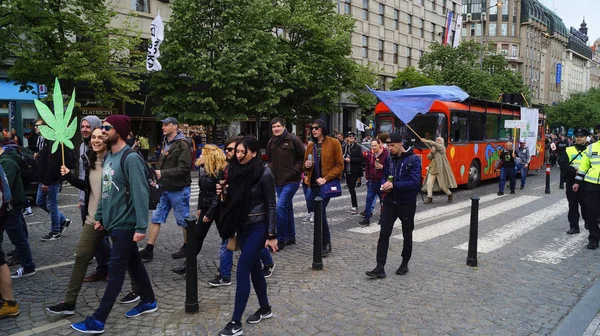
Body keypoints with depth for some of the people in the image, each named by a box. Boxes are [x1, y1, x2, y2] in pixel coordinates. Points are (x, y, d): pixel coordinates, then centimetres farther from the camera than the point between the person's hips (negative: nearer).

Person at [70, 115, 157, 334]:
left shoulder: (130, 158, -18)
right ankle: (149, 301, 32)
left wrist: (141, 227, -25)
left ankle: (98, 320, 7)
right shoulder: (109, 157, 10)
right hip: (113, 223, 9)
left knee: (116, 271, 0)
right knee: (133, 263, 18)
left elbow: (141, 194, -23)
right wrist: (100, 216, 15)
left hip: (125, 225, -9)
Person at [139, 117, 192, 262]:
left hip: (179, 190, -8)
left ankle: (187, 248, 23)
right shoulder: (165, 143, 13)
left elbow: (183, 168, -22)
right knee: (156, 218, 7)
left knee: (183, 220, 6)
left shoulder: (182, 145, -14)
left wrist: (163, 173, -23)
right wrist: (157, 175, 7)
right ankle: (148, 251, 12)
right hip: (165, 189, 8)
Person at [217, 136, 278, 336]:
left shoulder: (264, 174, -15)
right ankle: (265, 308, 35)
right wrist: (223, 193, -9)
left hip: (258, 227, -7)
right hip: (242, 226, 7)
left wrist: (272, 235, -14)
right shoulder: (236, 171, 2)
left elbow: (271, 206, -13)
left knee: (242, 272, -7)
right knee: (254, 268, 17)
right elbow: (233, 200, 12)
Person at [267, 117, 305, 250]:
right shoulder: (271, 142, 9)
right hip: (278, 181, 7)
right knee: (287, 207, 15)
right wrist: (271, 169, 7)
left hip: (291, 180, -7)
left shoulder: (293, 140, -10)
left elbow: (303, 157, -6)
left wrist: (295, 170, -15)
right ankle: (290, 237, 27)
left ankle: (280, 239, -4)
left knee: (280, 207, -15)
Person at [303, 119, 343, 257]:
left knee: (320, 213, -10)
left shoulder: (333, 143, -4)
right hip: (313, 184, 6)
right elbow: (305, 166, 21)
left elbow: (340, 165, -7)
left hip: (326, 183, -5)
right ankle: (325, 242, 26)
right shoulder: (311, 145, 12)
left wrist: (325, 178, -16)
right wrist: (306, 165, -4)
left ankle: (326, 245, 6)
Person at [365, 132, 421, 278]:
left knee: (407, 235, 13)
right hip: (390, 202, 4)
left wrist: (394, 185, -26)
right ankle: (380, 268, -1)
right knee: (383, 234, -3)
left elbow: (415, 182, -20)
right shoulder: (389, 159, 4)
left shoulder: (414, 160, -12)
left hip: (407, 204, -4)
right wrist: (385, 184, -8)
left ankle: (405, 264, 32)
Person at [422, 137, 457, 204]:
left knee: (442, 185, 1)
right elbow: (429, 157, 10)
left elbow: (434, 144, -25)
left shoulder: (442, 147, -5)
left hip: (440, 169, -6)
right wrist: (431, 152, -9)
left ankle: (450, 195, 26)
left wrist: (426, 141, -25)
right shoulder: (433, 148, 16)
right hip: (432, 169, 6)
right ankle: (429, 198, 0)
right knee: (429, 183, -5)